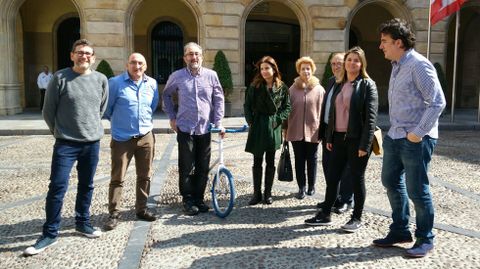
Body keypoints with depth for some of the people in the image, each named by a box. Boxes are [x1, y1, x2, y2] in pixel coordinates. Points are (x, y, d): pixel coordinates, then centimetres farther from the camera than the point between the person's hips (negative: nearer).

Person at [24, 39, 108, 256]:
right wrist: (59, 131, 8)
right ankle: (50, 233, 9)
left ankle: (82, 222, 31)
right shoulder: (60, 78, -7)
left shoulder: (101, 80, 2)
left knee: (86, 186, 14)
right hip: (65, 143, -3)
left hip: (92, 143, 3)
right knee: (57, 187, -4)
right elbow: (48, 111, 1)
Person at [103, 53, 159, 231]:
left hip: (146, 137, 4)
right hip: (122, 138, -4)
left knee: (145, 176, 11)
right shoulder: (115, 83, -7)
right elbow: (107, 107, 2)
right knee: (117, 178, 0)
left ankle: (141, 209, 26)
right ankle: (113, 214, 11)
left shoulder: (152, 84, 4)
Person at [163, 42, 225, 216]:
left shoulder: (211, 75, 1)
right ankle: (188, 200, 16)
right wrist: (172, 117, 9)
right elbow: (166, 95, 15)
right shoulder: (177, 76, 1)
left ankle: (199, 198, 23)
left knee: (203, 167, 8)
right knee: (186, 167, 2)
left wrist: (218, 123, -1)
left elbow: (219, 99, 5)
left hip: (205, 129, 1)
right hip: (185, 129, -1)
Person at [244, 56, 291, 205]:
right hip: (257, 128, 0)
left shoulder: (282, 88, 1)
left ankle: (268, 193, 18)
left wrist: (277, 119, -8)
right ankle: (256, 194, 14)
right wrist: (251, 122, -5)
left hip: (273, 128, 0)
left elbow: (287, 107, 4)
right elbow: (247, 106, 4)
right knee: (257, 162, 5)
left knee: (270, 162, 8)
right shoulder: (255, 86, 0)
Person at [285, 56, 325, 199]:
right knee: (299, 160, 7)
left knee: (312, 159, 11)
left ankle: (311, 186, 26)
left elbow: (322, 111, -1)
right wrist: (285, 128, 4)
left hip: (313, 131, -1)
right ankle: (301, 188, 16)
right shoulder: (292, 89, 2)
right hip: (296, 131, 1)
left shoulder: (319, 89, -2)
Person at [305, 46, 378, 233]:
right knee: (332, 176, 8)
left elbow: (371, 117, -11)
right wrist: (329, 138, 10)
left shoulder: (367, 85, -5)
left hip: (356, 139, -6)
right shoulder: (339, 85, 13)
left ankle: (357, 218, 19)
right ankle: (325, 214, 20)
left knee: (357, 178, 5)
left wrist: (365, 145, -17)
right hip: (339, 138, 6)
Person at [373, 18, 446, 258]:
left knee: (416, 190, 2)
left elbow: (438, 102, -18)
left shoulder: (419, 65, -15)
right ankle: (400, 231, 32)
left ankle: (425, 239, 21)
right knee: (391, 182, 16)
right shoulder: (397, 65, 12)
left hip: (415, 140, -9)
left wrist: (418, 132, -19)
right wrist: (395, 130, 12)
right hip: (394, 136, 9)